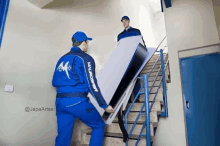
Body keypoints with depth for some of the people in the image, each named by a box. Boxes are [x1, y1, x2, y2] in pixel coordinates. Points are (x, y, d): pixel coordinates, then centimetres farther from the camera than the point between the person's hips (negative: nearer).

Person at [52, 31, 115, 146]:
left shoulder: (62, 59, 16)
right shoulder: (85, 58, -5)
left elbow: (54, 82, 18)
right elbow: (92, 84, -11)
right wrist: (104, 105, -5)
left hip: (60, 102, 7)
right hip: (78, 101, -7)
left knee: (63, 136, 15)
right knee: (99, 125, 14)